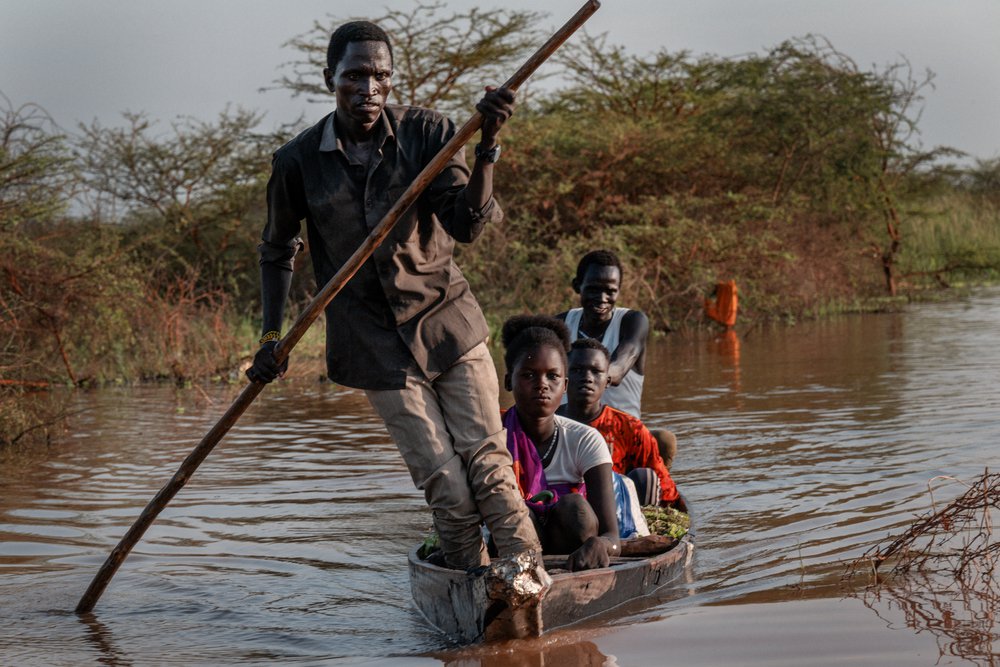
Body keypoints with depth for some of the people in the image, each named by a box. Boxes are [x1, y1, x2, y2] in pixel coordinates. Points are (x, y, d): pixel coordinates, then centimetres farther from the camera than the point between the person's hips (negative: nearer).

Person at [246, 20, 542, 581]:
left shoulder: (427, 133, -7)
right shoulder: (299, 162, -6)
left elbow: (466, 224, -17)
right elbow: (277, 250, 12)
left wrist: (487, 145, -31)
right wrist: (272, 336, 6)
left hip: (448, 323, 1)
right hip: (375, 343, -1)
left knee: (487, 463, -4)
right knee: (445, 485, -4)